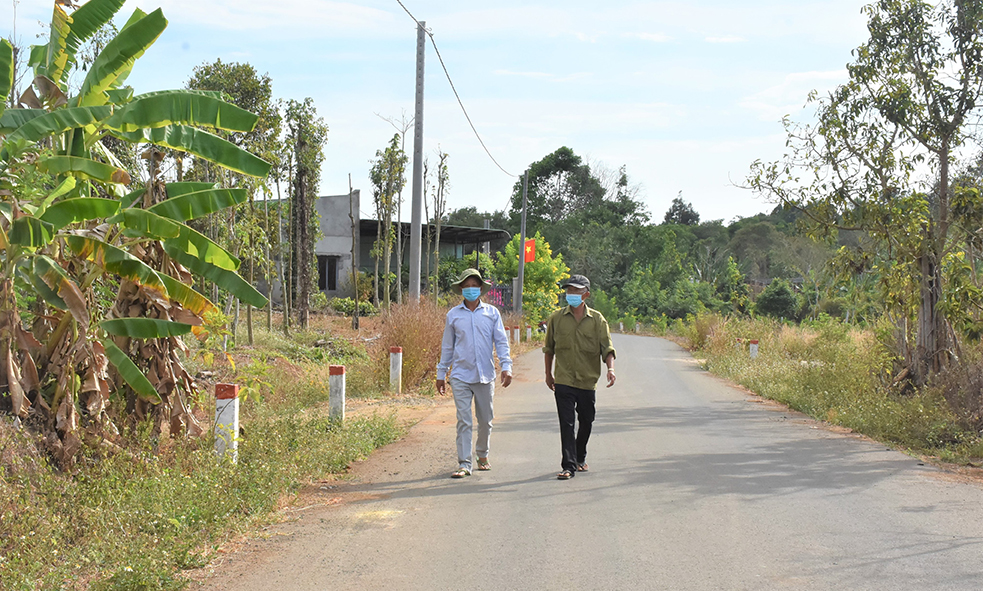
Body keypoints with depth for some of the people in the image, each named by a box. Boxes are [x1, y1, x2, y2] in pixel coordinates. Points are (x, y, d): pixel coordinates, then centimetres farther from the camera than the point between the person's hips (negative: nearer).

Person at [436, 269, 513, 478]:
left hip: (485, 375, 1)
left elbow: (501, 341, 5)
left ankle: (482, 455, 32)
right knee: (464, 421, -5)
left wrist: (506, 366, -6)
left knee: (485, 419, 11)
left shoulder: (492, 313, 5)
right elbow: (447, 346, 13)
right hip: (460, 375, -1)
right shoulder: (453, 315, 6)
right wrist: (441, 374, 13)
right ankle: (464, 464, -2)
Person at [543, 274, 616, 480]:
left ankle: (580, 458, 37)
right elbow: (549, 348, 12)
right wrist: (548, 374, 13)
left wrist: (611, 368, -21)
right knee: (566, 424, -8)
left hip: (588, 380, 1)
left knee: (586, 422, 15)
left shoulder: (597, 319, -1)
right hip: (564, 381, -1)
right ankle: (569, 466, -5)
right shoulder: (556, 318, 1)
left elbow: (607, 349, -4)